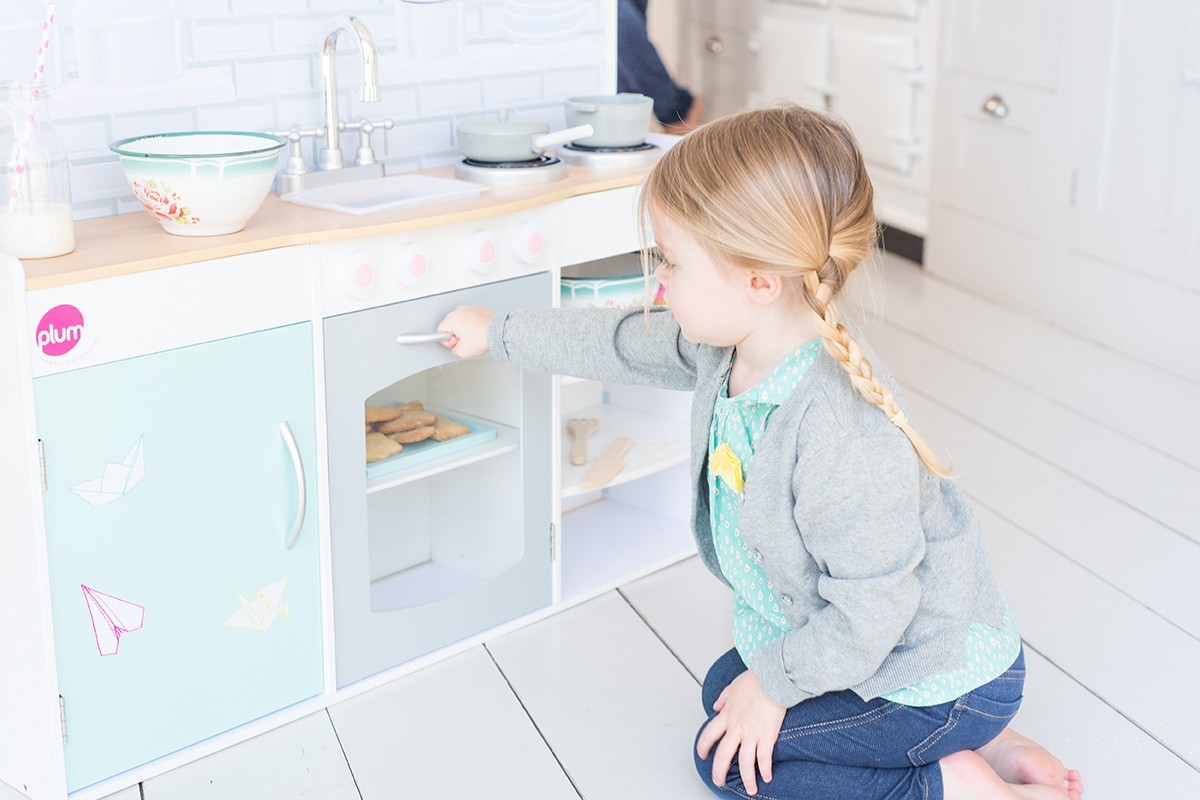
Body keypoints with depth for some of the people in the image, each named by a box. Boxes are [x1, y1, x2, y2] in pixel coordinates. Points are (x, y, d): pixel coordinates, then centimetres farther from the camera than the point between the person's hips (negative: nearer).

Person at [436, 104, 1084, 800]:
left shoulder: (840, 430, -37)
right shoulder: (730, 340, -9)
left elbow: (870, 611, -30)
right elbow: (622, 343, 10)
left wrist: (775, 682, -14)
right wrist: (500, 333, 21)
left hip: (941, 675, -9)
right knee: (724, 688, 24)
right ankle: (973, 736, 15)